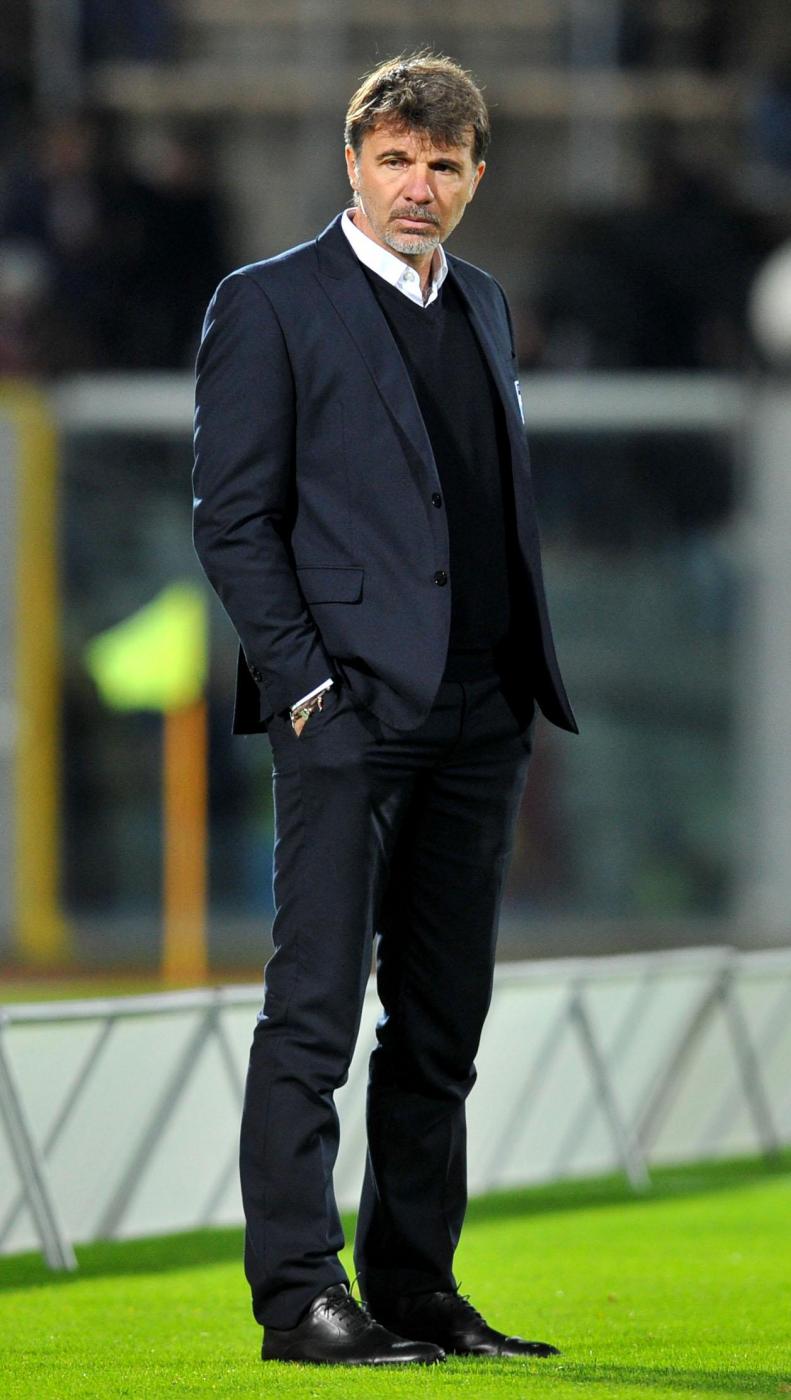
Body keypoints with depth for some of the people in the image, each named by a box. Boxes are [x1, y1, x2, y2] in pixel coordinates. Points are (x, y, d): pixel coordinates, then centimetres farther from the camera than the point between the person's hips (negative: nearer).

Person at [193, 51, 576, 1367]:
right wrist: (302, 681, -13)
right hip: (351, 712, -7)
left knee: (443, 1028, 9)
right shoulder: (271, 305, -2)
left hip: (480, 718, 7)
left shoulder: (483, 305, 18)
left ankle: (416, 1287, 14)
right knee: (314, 1013, -8)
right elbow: (232, 517, -6)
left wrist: (527, 683, 12)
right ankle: (298, 1295, -8)